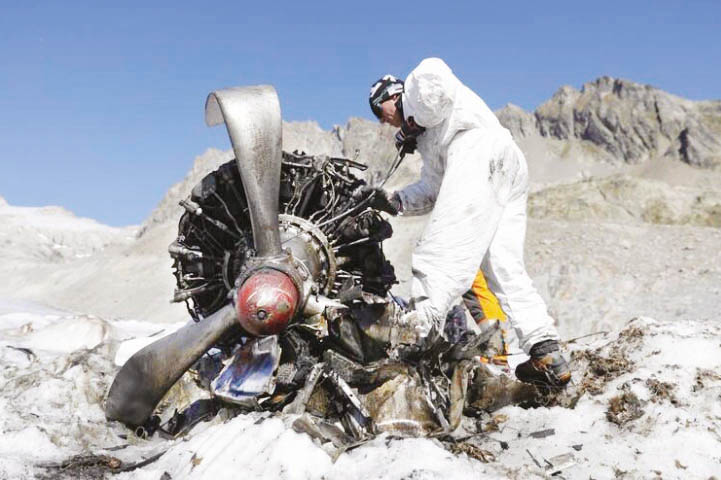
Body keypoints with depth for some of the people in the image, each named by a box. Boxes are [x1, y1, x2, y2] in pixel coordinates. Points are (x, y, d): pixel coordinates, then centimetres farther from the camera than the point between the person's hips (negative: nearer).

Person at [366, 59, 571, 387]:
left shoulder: (422, 78, 22)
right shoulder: (427, 141, 41)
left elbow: (435, 80, -6)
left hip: (479, 143, -9)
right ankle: (547, 354, -8)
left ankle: (423, 321, -35)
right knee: (503, 268, -1)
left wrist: (410, 121, 6)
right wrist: (393, 202, 15)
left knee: (444, 243, -21)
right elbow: (432, 191, 28)